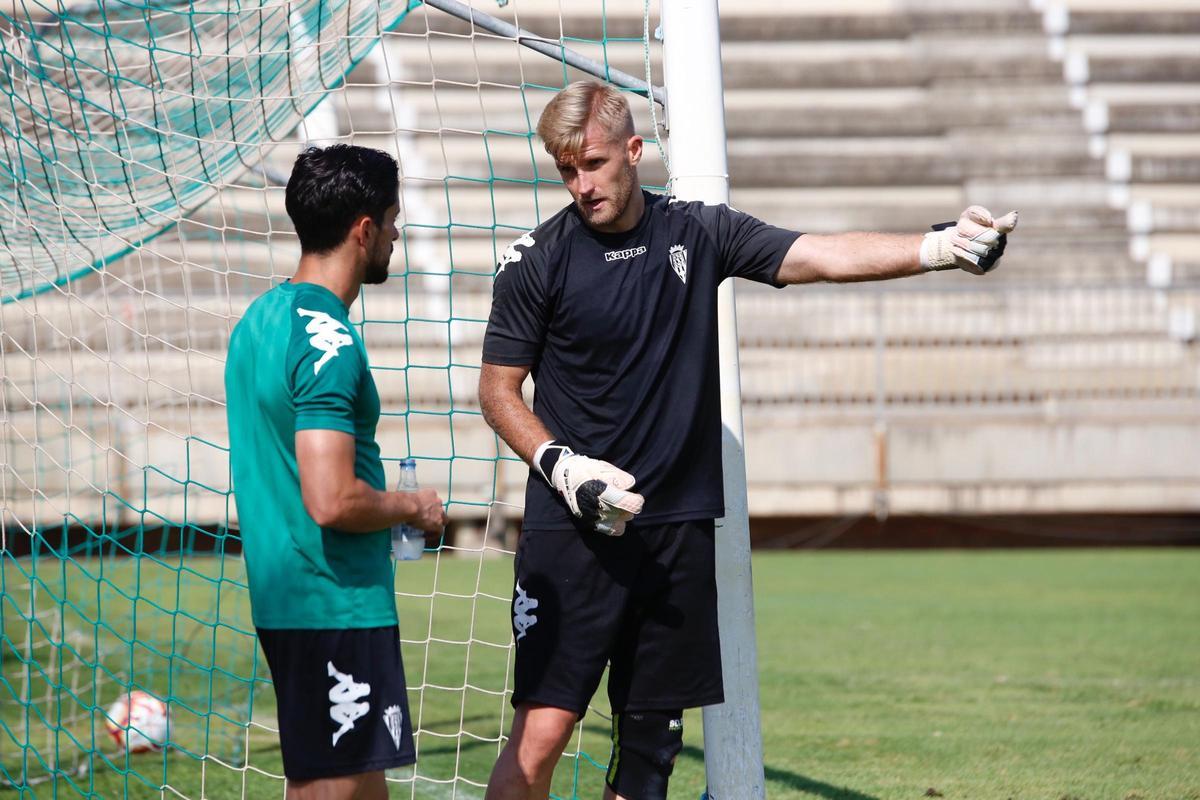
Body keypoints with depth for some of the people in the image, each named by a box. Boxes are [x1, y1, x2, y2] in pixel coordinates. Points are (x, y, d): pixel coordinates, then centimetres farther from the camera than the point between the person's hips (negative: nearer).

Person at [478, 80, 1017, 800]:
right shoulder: (537, 260, -1)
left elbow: (825, 257, 0)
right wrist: (560, 465, -13)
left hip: (680, 530, 3)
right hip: (572, 528, -3)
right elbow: (498, 389, 4)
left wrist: (944, 246, -14)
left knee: (651, 738, 6)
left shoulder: (698, 233, 6)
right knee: (542, 732, -12)